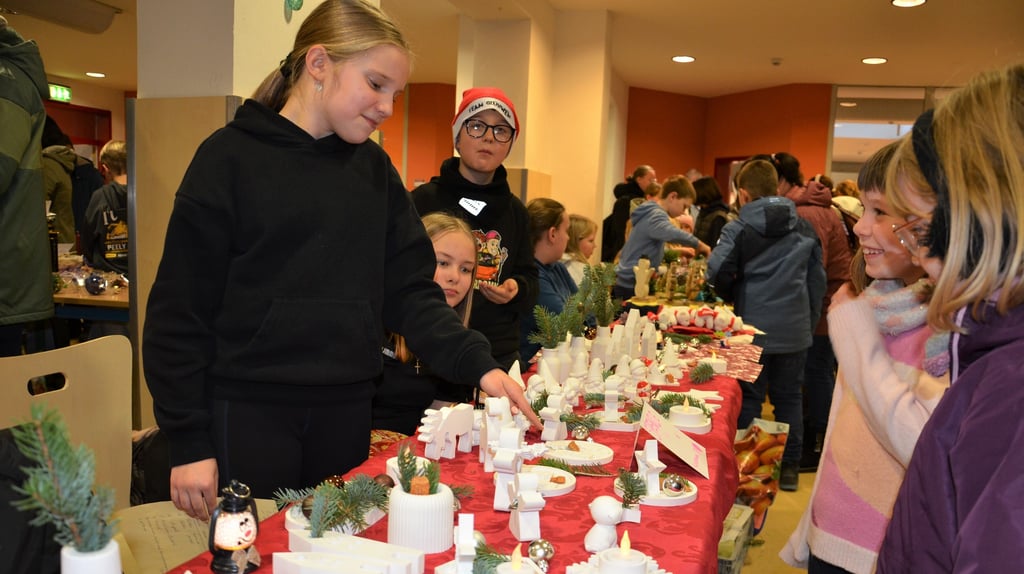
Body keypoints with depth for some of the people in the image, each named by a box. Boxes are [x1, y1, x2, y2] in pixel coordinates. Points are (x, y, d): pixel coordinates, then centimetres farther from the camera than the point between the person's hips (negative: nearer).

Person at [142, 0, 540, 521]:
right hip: (246, 411, -4)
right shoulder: (231, 156, -6)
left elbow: (411, 291, 4)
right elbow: (181, 309, -7)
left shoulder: (374, 169, 7)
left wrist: (476, 362, -12)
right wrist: (188, 442, -9)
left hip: (345, 412, 5)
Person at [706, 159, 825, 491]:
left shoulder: (739, 228, -8)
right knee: (789, 397, 13)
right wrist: (810, 321, 18)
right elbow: (817, 280, 10)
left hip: (752, 327, -3)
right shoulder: (805, 229, 6)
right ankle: (789, 468, 19)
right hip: (795, 329, 3)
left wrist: (722, 291, 3)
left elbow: (717, 271, -19)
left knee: (748, 398, 7)